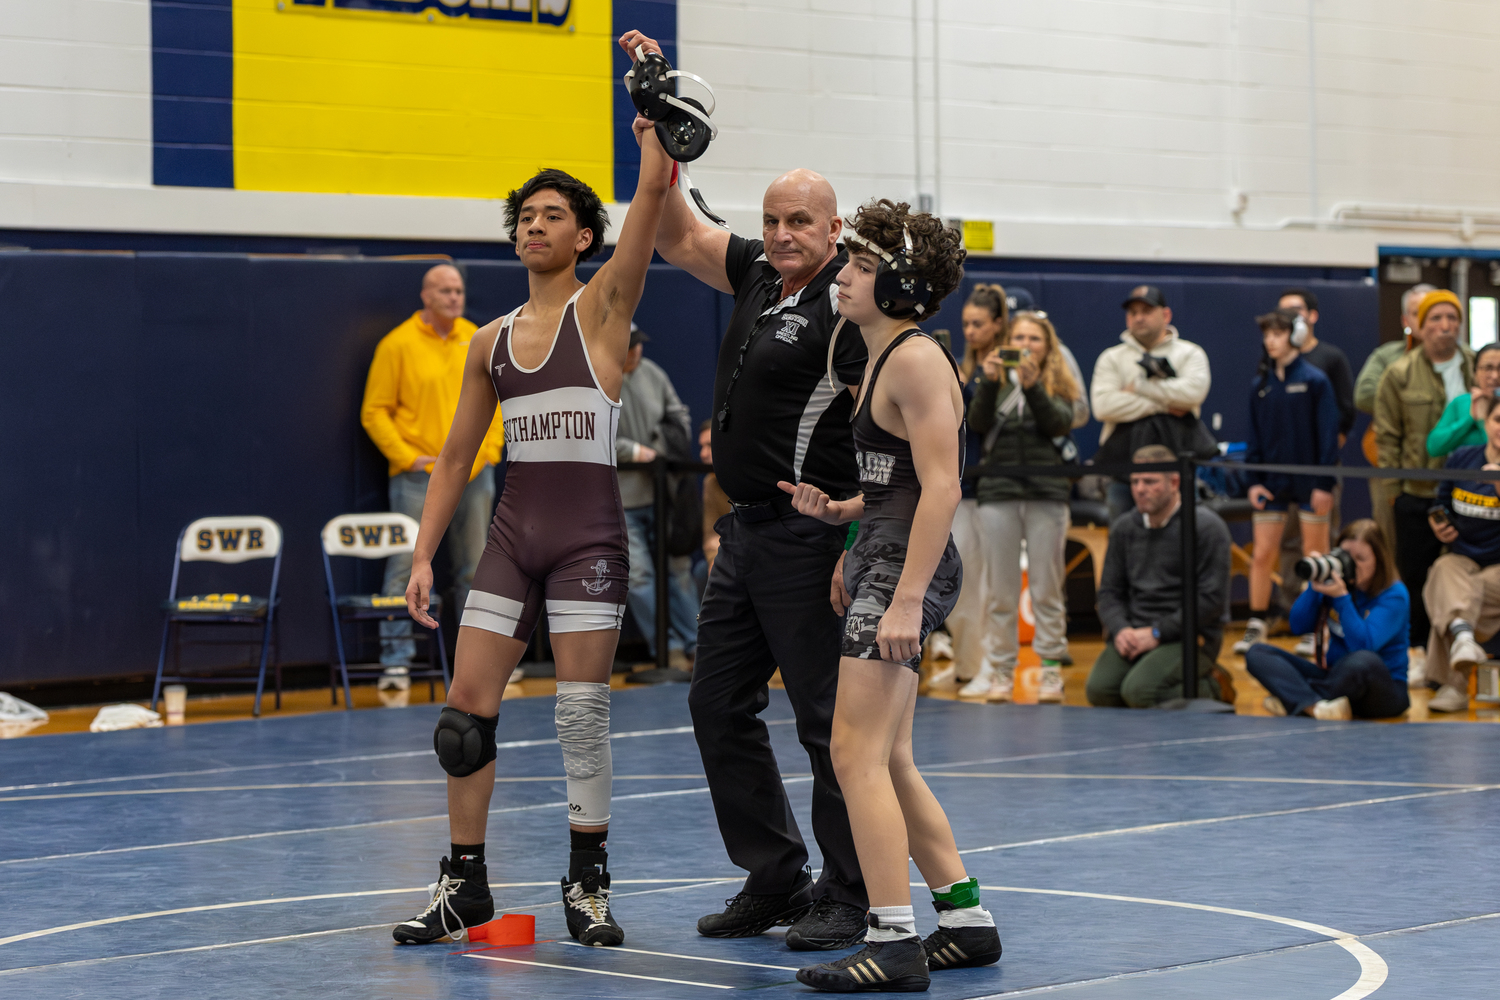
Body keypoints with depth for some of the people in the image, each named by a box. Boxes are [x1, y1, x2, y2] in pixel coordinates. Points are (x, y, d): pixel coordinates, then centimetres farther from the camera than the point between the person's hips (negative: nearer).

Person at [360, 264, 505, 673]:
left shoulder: (477, 341, 9)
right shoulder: (398, 344, -5)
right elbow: (374, 412, -4)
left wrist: (490, 449, 5)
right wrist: (407, 457, -10)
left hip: (475, 475, 4)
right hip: (419, 479, -4)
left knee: (475, 570, 10)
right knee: (406, 568, -6)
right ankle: (396, 660, -2)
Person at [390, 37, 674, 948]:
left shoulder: (603, 307, 0)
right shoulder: (492, 342, 13)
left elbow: (653, 195, -13)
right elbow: (456, 457, 16)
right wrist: (424, 555, 10)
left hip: (590, 532, -4)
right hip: (514, 531, 4)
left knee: (584, 712, -4)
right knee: (468, 705, 0)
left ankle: (589, 881, 11)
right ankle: (467, 884, 11)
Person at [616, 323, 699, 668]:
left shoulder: (651, 373, 7)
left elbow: (677, 413, 19)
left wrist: (678, 441, 0)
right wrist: (632, 451, -15)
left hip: (661, 489, 5)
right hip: (619, 499, -5)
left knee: (678, 567, 8)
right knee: (638, 575, -5)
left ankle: (693, 643, 16)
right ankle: (668, 647, 4)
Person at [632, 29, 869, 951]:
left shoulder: (846, 306, -14)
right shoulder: (759, 276, 10)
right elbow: (681, 238, 23)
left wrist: (858, 545, -23)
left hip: (808, 536, -9)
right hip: (745, 530, 9)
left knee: (827, 719, -4)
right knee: (720, 707, 12)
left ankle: (850, 899, 5)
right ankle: (774, 878, 20)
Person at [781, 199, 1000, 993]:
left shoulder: (916, 360, -13)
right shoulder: (882, 359, 17)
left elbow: (941, 489, -20)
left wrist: (907, 599, -25)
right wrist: (839, 511, 8)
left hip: (906, 569, -11)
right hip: (880, 564, 11)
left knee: (856, 751, -13)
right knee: (888, 762, 15)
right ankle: (965, 921, 22)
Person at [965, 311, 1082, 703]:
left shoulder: (1058, 384, 9)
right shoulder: (994, 381, 10)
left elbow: (1060, 423, -9)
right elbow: (977, 422, -6)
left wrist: (1033, 386, -21)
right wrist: (989, 382, -20)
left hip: (1047, 494, -1)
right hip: (999, 493, 1)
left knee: (1047, 589, 0)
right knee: (1000, 591, 1)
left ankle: (1051, 670, 4)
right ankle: (1001, 670, 6)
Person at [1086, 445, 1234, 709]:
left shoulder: (1207, 527, -7)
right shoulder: (1124, 528, 11)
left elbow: (1212, 599, -12)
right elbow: (1109, 591, 13)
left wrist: (1157, 633, -15)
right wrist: (1121, 630, -9)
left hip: (1190, 637, -6)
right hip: (1133, 633, 6)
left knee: (1139, 692, -29)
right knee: (1099, 690, -21)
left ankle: (1212, 687, 0)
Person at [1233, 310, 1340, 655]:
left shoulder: (1314, 381, -6)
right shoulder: (1260, 385, 6)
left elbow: (1328, 433, -7)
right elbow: (1254, 436, 10)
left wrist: (1325, 483, -11)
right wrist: (1253, 480, 1)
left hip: (1308, 483, -4)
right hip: (1272, 483, 4)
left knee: (1315, 557, 4)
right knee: (1262, 555, 2)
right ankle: (1256, 627, 10)